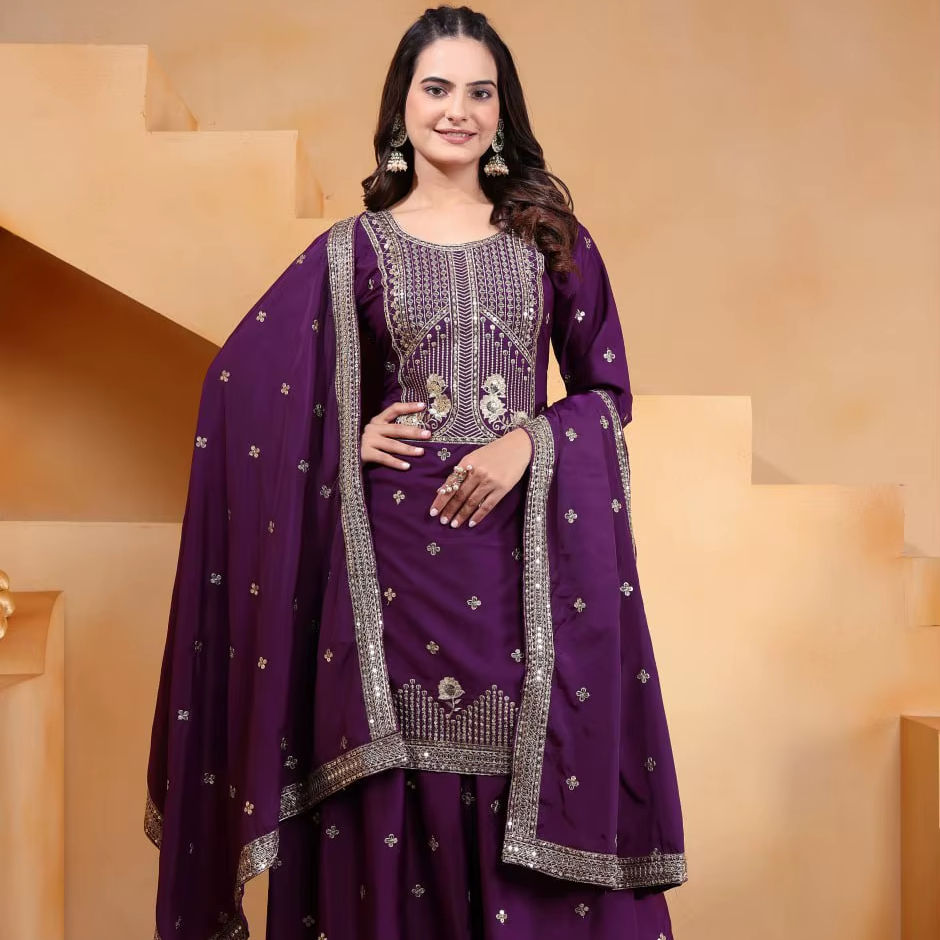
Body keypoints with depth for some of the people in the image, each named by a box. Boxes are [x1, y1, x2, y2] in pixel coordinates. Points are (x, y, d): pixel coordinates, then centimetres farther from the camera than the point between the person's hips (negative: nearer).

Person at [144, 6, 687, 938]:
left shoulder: (550, 237, 8)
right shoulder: (355, 247, 6)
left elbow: (609, 388, 8)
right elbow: (242, 385, 11)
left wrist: (529, 442, -10)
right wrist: (348, 440, -3)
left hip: (525, 547, 1)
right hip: (398, 549, 0)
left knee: (534, 782, 3)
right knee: (407, 798, 4)